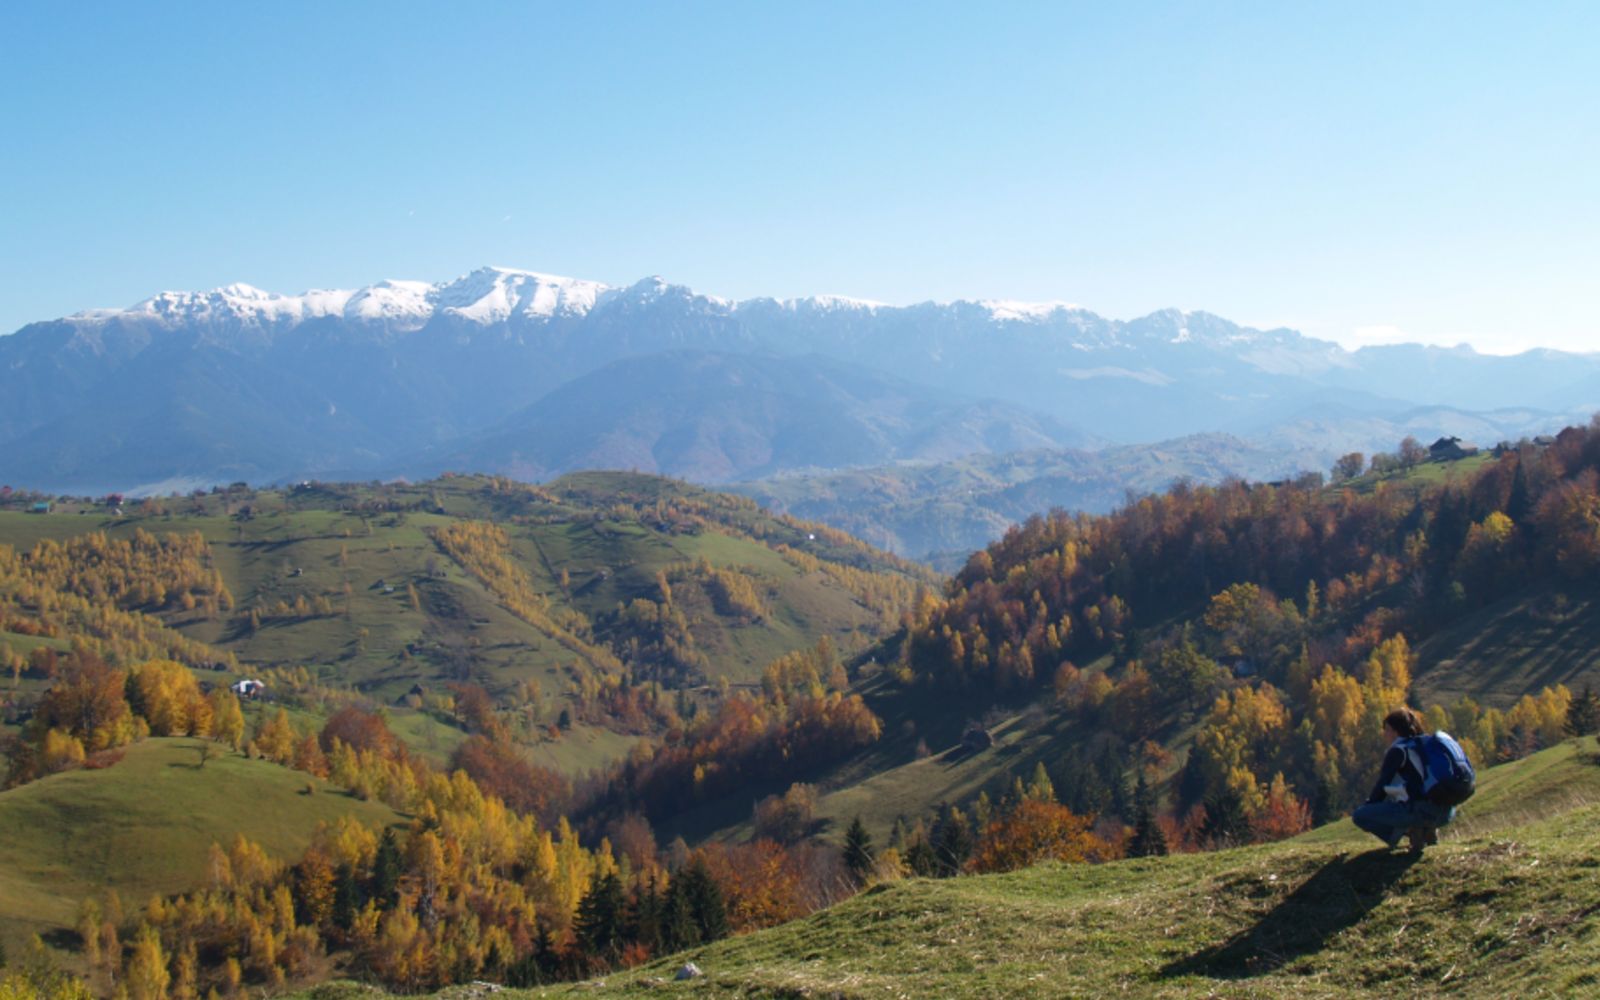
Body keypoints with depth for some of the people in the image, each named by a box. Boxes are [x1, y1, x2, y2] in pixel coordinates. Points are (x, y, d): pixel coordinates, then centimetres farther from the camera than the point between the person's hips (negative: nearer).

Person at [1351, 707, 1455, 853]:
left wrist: (1367, 805, 15)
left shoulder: (1398, 750, -1)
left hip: (1420, 811, -8)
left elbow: (1382, 785, -2)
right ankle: (1427, 830, 14)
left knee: (1359, 815, -2)